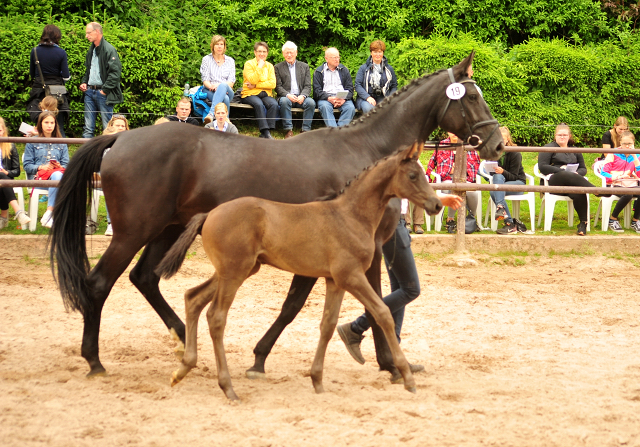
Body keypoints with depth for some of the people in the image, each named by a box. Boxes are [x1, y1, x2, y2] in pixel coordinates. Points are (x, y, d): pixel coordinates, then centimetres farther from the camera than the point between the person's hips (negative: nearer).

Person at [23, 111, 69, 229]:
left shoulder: (61, 143, 24)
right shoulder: (32, 142, 16)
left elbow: (66, 164, 14)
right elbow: (27, 165, 6)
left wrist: (59, 166, -9)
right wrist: (41, 167, -11)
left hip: (58, 172, 2)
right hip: (39, 175, -2)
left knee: (58, 175, -38)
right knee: (56, 176, -38)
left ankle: (49, 211, -41)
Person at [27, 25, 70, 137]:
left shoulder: (35, 51, -1)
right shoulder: (61, 53, -7)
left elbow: (31, 74, 8)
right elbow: (66, 76, -6)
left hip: (38, 90, 2)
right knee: (59, 127, 3)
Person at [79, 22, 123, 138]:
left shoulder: (109, 50, -9)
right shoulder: (91, 50, 16)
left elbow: (115, 72, -15)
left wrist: (105, 90, -15)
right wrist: (84, 82, 12)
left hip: (103, 93, -8)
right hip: (90, 91, 8)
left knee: (107, 127, -3)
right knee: (88, 128, 6)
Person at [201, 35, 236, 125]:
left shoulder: (230, 61, 15)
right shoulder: (206, 59, 11)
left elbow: (231, 82, 4)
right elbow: (205, 80, 3)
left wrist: (219, 86, -17)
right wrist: (212, 87, -20)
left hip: (227, 91, 1)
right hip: (210, 92, -1)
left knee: (223, 86, -41)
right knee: (225, 99, -39)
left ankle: (211, 114, -59)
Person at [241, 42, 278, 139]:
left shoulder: (269, 66, 13)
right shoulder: (249, 64, 3)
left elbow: (273, 84, -1)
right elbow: (252, 80, -12)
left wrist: (255, 85, -10)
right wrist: (260, 67, -11)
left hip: (265, 94, 3)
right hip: (250, 94, -3)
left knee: (274, 104, -28)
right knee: (259, 104, -35)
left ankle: (265, 134, -28)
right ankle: (265, 132, -36)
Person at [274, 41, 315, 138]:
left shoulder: (304, 66, 17)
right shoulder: (278, 67, 13)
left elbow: (307, 86, 8)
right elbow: (278, 86, 2)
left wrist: (303, 96, -14)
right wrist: (287, 95, -18)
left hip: (301, 97, 1)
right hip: (286, 96, -1)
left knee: (311, 102, -30)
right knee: (284, 101, -36)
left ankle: (306, 130, -25)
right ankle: (289, 131, -32)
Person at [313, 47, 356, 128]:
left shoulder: (344, 70, 18)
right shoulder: (318, 72, 11)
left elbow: (350, 88, 11)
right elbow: (317, 90, 1)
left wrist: (344, 99, -11)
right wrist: (329, 98, -17)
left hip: (342, 99, 2)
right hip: (325, 98, -2)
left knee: (351, 107, -30)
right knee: (325, 106, -36)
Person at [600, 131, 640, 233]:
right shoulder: (613, 154, 8)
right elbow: (603, 173, 0)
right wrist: (617, 177, -15)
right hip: (616, 185, -3)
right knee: (627, 195, -37)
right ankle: (613, 219, -15)